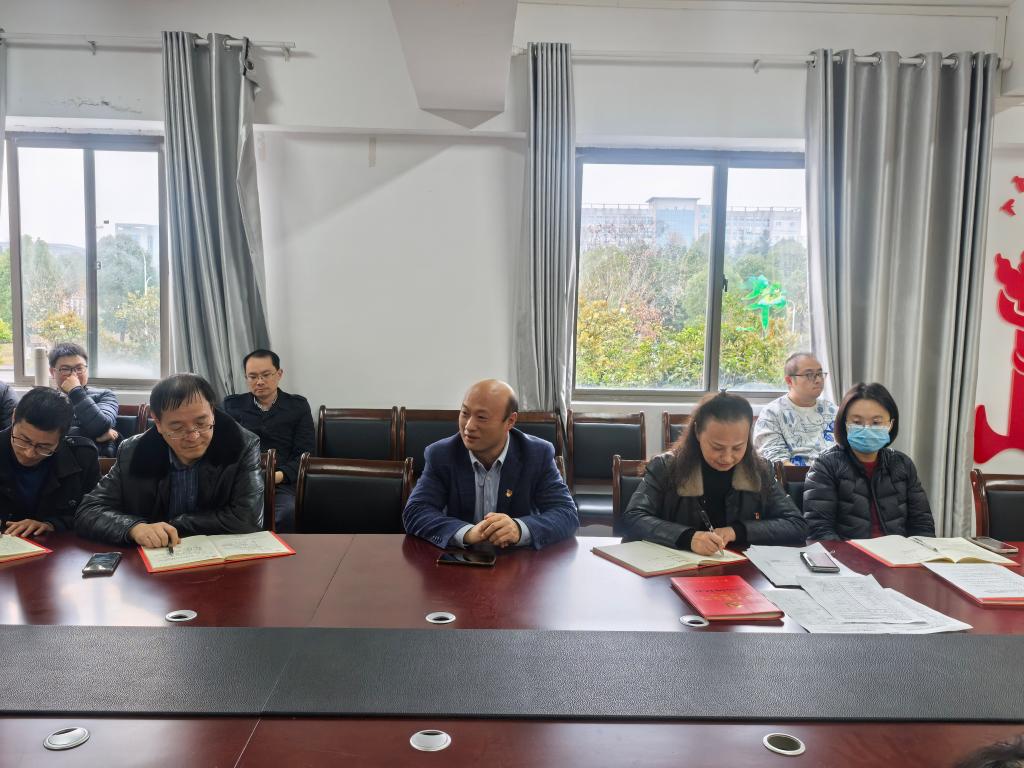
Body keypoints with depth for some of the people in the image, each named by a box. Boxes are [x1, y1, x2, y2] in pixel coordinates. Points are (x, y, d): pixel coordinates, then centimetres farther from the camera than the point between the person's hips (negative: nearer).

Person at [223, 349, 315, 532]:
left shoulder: (298, 406, 17)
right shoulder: (232, 405, 22)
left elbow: (306, 455, 8)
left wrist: (279, 475, -12)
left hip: (280, 483, -1)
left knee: (288, 513, -37)